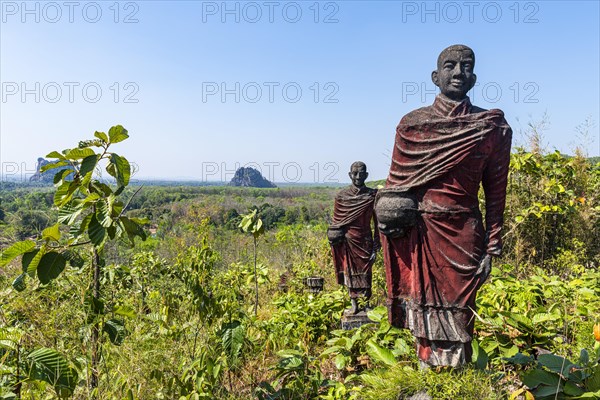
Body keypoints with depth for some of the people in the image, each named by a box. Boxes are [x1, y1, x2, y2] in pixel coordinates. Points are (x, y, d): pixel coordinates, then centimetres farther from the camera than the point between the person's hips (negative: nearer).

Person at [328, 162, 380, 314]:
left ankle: (367, 304, 20)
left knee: (365, 274, 5)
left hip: (365, 241, -1)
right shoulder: (342, 196, 0)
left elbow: (377, 223, 0)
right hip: (348, 242, 1)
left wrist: (375, 247, -2)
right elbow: (336, 221, 7)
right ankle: (354, 305, 21)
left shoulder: (372, 195, -3)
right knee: (350, 273, 9)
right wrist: (335, 238, 4)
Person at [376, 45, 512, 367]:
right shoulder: (412, 124, 5)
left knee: (457, 318, 7)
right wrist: (391, 226, 2)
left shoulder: (491, 128, 4)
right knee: (425, 316, 8)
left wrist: (491, 249, 1)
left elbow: (495, 193, 4)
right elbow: (394, 184, 6)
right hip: (419, 235, 1)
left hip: (463, 235, 0)